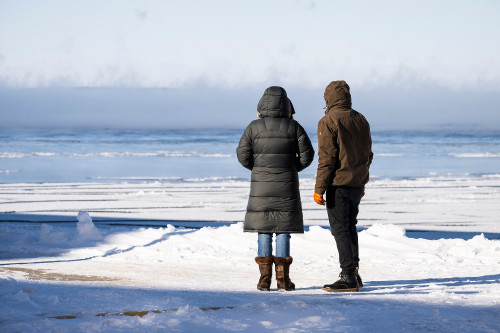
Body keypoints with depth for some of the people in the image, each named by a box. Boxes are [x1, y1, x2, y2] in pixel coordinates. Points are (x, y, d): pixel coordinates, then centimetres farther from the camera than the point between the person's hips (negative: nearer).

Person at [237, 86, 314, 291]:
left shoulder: (254, 127, -2)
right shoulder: (294, 127, -2)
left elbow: (243, 155, -3)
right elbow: (307, 154, -3)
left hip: (261, 186, 0)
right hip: (287, 186, 0)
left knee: (263, 231, 5)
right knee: (283, 230, 4)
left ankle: (265, 278, 3)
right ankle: (283, 278, 3)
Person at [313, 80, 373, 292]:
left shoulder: (329, 122, -12)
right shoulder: (361, 120, 10)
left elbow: (327, 158, -17)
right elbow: (368, 155, 16)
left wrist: (319, 189, -13)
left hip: (338, 185, -7)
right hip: (357, 185, 7)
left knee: (340, 229, -4)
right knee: (350, 227, 19)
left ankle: (348, 277, -7)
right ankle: (354, 272, 22)